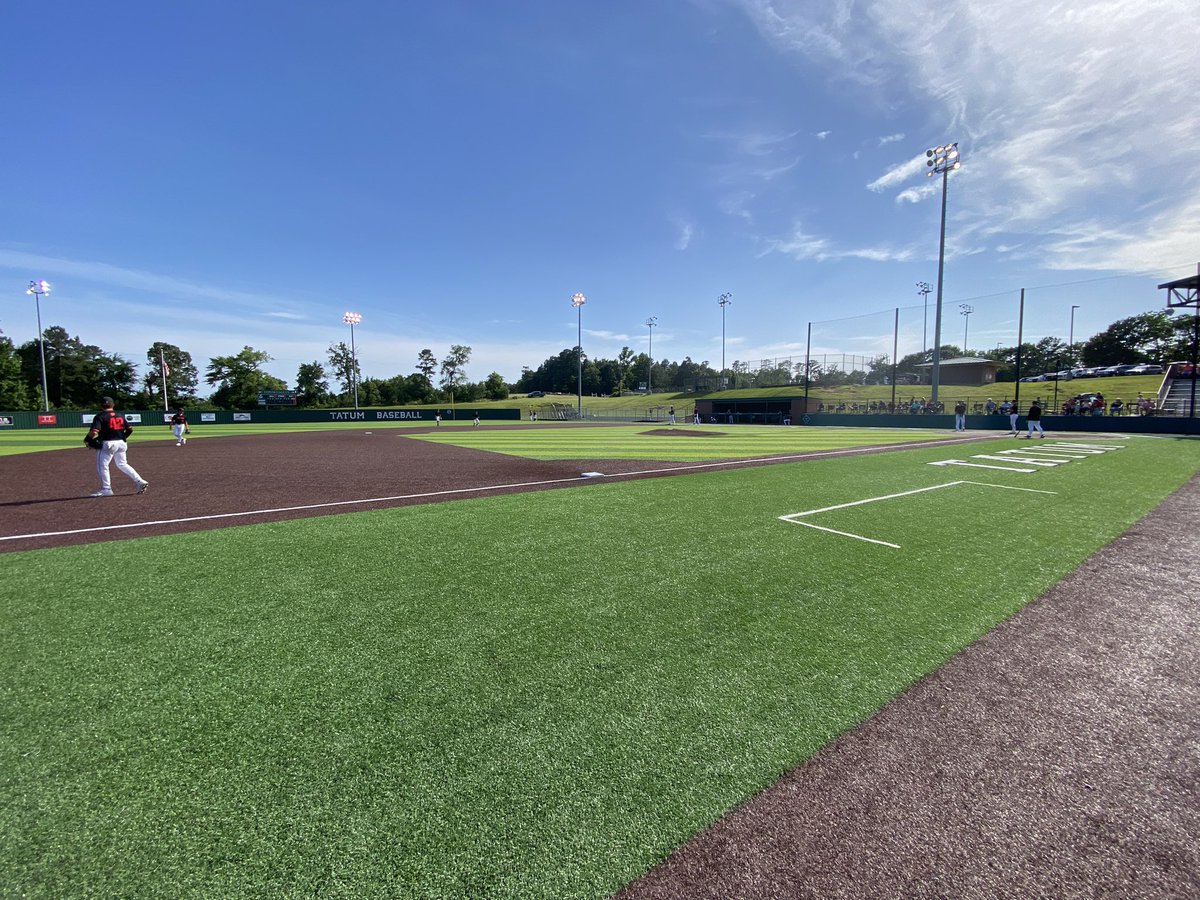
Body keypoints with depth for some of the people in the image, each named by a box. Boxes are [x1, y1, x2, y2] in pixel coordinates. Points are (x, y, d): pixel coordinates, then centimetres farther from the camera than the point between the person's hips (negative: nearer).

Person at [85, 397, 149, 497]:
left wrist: (86, 440, -2)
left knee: (102, 466, 4)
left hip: (107, 444, -6)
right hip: (121, 443, 6)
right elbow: (130, 429, 9)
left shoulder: (100, 416, -9)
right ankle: (140, 481, 8)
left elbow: (93, 432, -18)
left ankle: (106, 489, 4)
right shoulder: (120, 416, 9)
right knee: (122, 464, 17)